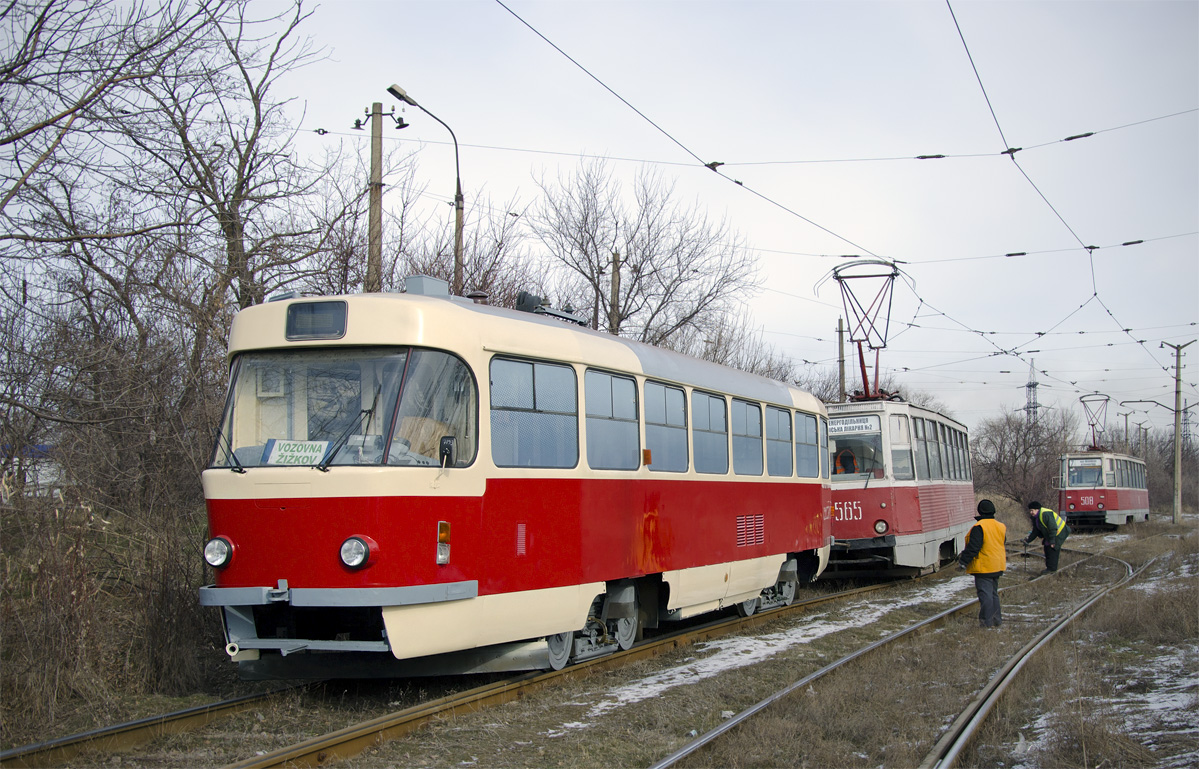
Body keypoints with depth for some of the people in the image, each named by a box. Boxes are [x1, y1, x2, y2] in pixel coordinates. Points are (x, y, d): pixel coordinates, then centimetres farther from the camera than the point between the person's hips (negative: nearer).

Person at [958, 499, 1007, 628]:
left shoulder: (979, 527, -18)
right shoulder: (1000, 527, 8)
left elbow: (973, 547, -21)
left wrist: (963, 561, -14)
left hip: (984, 567, -8)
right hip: (997, 567, 8)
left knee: (985, 594, -4)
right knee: (993, 593, 17)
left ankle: (986, 621, -4)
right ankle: (997, 619, 21)